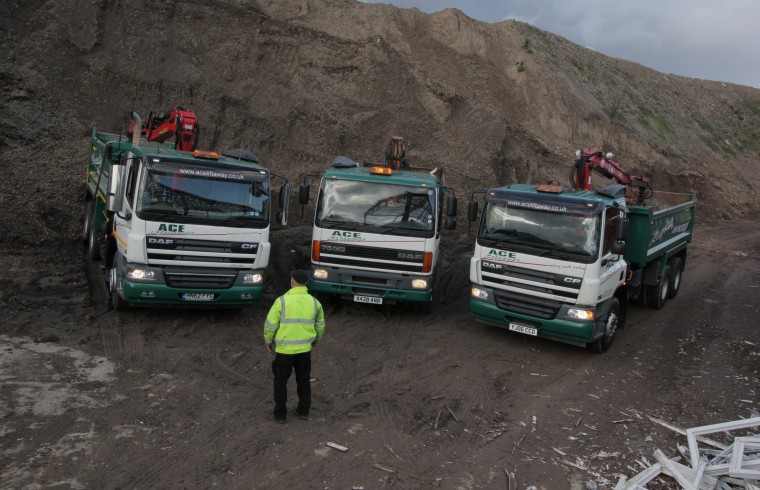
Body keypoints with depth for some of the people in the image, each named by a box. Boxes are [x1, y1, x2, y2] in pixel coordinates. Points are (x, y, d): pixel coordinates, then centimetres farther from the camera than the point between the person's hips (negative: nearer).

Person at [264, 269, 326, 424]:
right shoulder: (314, 302, -4)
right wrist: (316, 339, 26)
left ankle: (280, 414, 22)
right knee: (304, 380, 19)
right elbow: (320, 325, 9)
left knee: (280, 382, 13)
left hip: (284, 349, -3)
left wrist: (268, 341, 5)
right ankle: (304, 411, 29)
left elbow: (270, 325, -12)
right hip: (304, 348, 3)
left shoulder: (282, 301, -16)